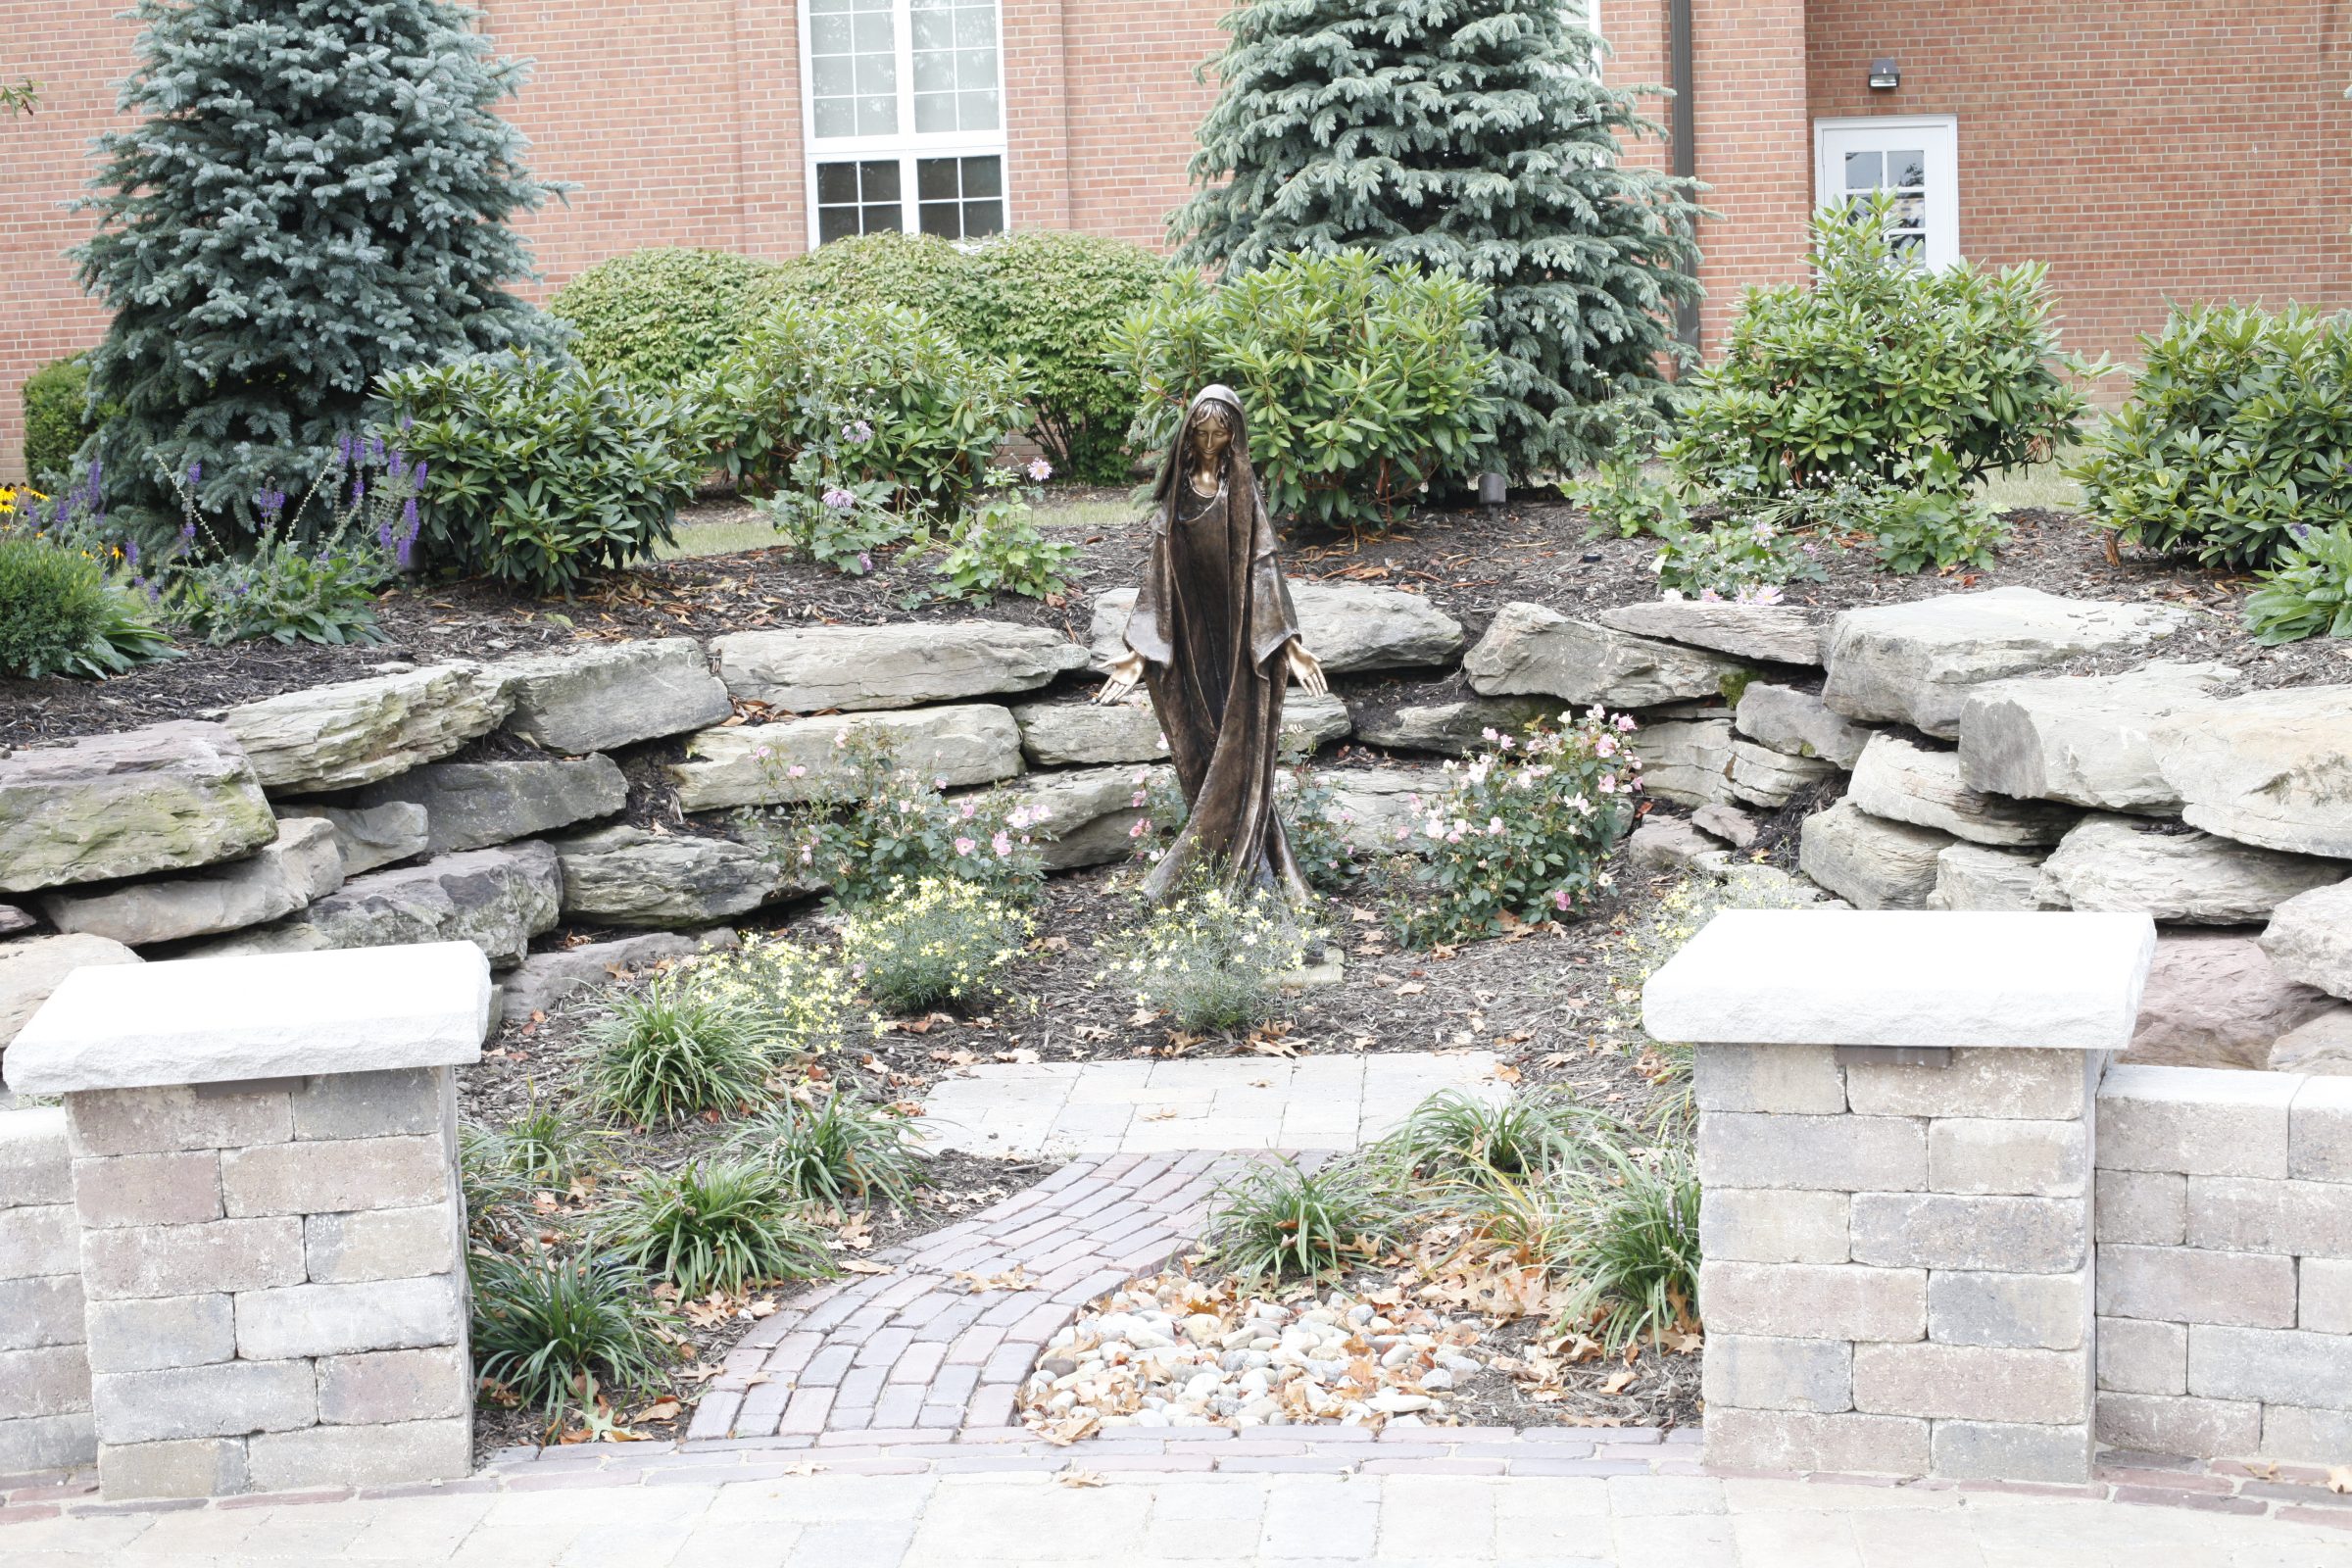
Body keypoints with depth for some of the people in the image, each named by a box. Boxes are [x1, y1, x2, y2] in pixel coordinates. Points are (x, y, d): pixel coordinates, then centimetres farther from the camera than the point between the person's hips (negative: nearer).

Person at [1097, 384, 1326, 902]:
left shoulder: (1243, 490, 1)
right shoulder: (1176, 493, 7)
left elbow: (1263, 564, -3)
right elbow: (1158, 572, 5)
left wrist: (1289, 643, -10)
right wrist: (1139, 652, -1)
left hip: (1241, 637, -3)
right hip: (1190, 640, 3)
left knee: (1238, 753, -5)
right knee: (1200, 753, 3)